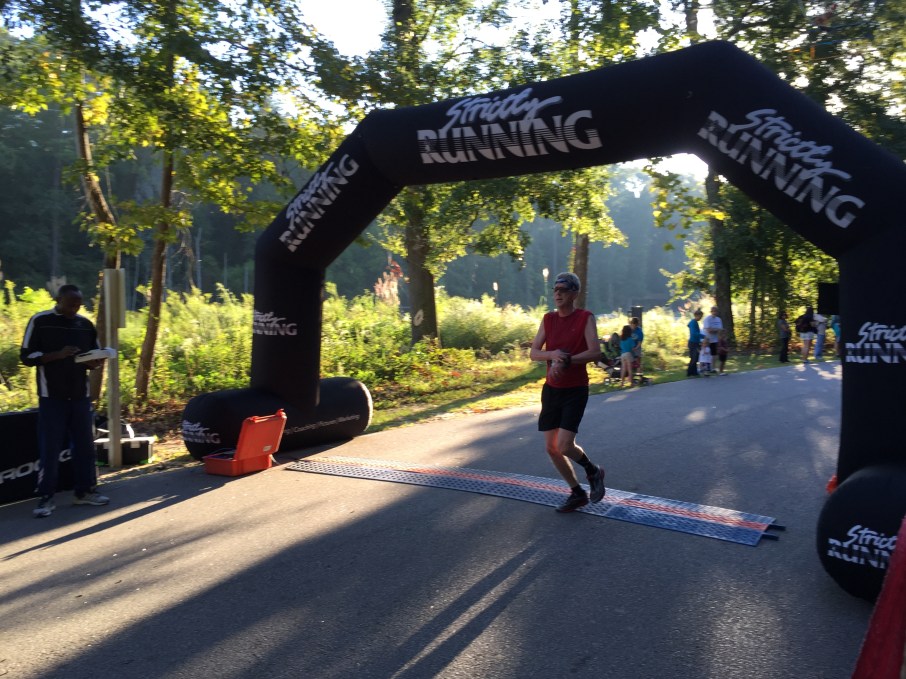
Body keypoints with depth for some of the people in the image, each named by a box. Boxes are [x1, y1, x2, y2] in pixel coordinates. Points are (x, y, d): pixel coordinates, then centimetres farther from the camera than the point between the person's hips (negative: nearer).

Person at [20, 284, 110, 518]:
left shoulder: (86, 324, 9)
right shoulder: (39, 321, -3)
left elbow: (94, 354, 17)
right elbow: (27, 356, -6)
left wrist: (95, 362, -7)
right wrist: (58, 354, -20)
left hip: (80, 395, 4)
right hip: (52, 396, -4)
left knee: (85, 444, 7)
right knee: (50, 448, -2)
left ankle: (85, 491, 18)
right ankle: (46, 498, 7)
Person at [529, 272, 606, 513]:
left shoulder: (585, 317, -8)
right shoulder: (548, 319, 6)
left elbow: (595, 352, -18)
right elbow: (533, 353, 0)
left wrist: (566, 361, -26)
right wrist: (553, 354, -19)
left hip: (575, 391, -5)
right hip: (551, 389, 6)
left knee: (564, 445, -15)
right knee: (551, 448, 7)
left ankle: (593, 471, 18)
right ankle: (577, 493, 24)